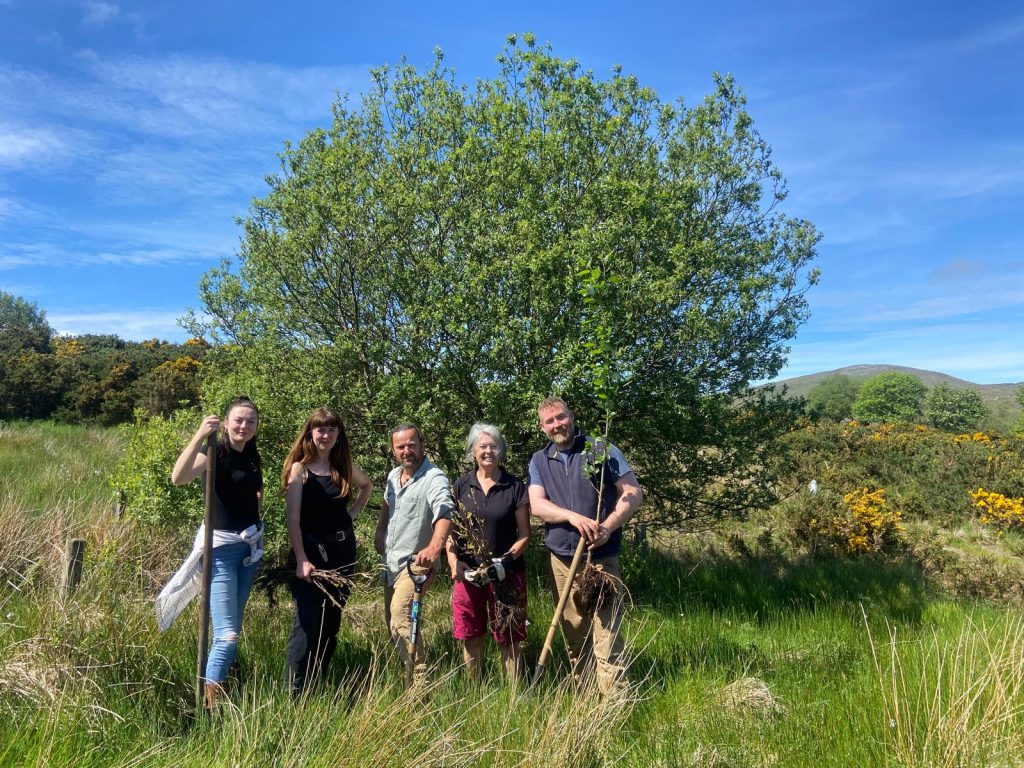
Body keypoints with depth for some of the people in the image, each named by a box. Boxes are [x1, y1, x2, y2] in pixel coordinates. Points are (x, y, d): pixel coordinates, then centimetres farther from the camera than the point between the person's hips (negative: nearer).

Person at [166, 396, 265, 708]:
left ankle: (218, 693, 28)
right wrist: (199, 436, -38)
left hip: (250, 547, 7)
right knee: (227, 636, -11)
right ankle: (211, 704, 2)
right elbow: (178, 477, -31)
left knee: (232, 629, 15)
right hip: (221, 548, -7)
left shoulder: (252, 458, 9)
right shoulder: (216, 453, -11)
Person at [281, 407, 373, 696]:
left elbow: (367, 485, 26)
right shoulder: (300, 469, -7)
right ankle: (294, 693, -1)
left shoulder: (345, 466, 5)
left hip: (342, 549, 5)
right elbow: (293, 519, -12)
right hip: (310, 549, -5)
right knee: (308, 623, -9)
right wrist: (301, 561, -21)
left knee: (332, 622, 12)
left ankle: (318, 686, 26)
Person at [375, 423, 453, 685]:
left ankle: (419, 682, -14)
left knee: (400, 621, -22)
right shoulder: (393, 475, 6)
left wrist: (435, 547, -53)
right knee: (391, 622, 18)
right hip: (391, 561, 9)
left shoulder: (434, 478, -19)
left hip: (415, 563, -8)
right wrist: (380, 531, 13)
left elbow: (444, 513, -36)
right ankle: (410, 670, 35)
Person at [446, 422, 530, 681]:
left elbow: (524, 535, 0)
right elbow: (448, 528, 7)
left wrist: (506, 560, -14)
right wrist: (454, 562, -8)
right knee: (471, 638, 9)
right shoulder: (461, 485, 5)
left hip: (507, 574, -2)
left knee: (509, 639, 2)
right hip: (468, 572, 2)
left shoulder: (515, 487, -2)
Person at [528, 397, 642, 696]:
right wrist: (574, 517, -22)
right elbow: (537, 505, -5)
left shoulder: (602, 450, -1)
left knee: (607, 633, -6)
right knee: (573, 633, 14)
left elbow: (633, 492, -4)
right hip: (561, 558, 4)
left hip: (601, 557, -3)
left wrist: (608, 527, -18)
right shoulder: (539, 461, 8)